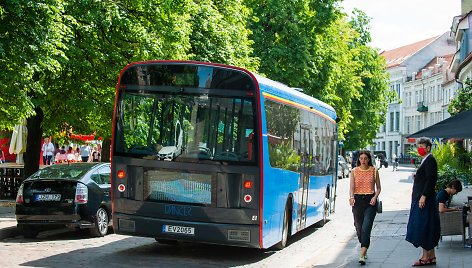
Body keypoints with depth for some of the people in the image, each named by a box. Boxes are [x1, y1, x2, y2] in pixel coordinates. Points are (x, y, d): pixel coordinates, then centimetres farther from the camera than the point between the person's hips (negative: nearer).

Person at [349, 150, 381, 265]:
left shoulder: (374, 171, 5)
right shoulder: (354, 171, 6)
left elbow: (378, 188, 10)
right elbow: (352, 187, -2)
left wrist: (375, 197, -8)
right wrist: (351, 197, -22)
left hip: (370, 201, -2)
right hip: (358, 200, 2)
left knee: (366, 227, -14)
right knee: (359, 227, 9)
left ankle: (362, 255, -18)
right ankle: (364, 249, 34)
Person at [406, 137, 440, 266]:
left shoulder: (430, 160, -13)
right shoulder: (425, 160, 18)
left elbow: (431, 179, -21)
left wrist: (423, 196, -23)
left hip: (425, 200, -10)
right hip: (420, 199, 10)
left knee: (423, 228, -7)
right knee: (426, 230, 12)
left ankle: (426, 257, -2)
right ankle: (431, 256, 17)